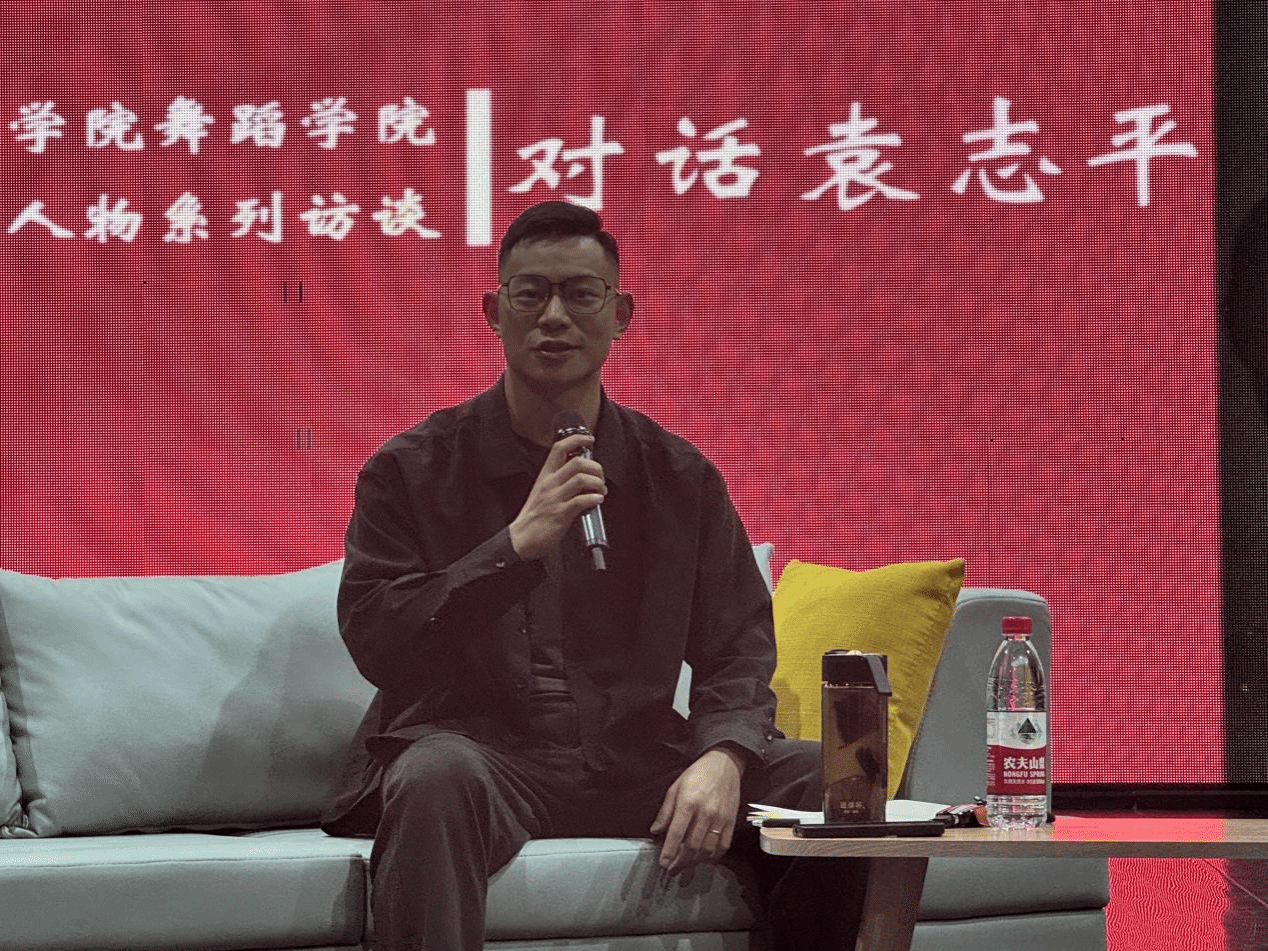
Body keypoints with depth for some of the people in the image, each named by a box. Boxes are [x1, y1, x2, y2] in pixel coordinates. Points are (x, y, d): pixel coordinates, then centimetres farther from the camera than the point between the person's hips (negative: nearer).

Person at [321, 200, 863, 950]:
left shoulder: (680, 476, 12)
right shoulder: (412, 471, 3)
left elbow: (737, 646, 8)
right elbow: (373, 643, -8)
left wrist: (722, 758, -14)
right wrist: (517, 545, -18)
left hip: (636, 759, 4)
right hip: (482, 753, -3)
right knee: (436, 777, -39)